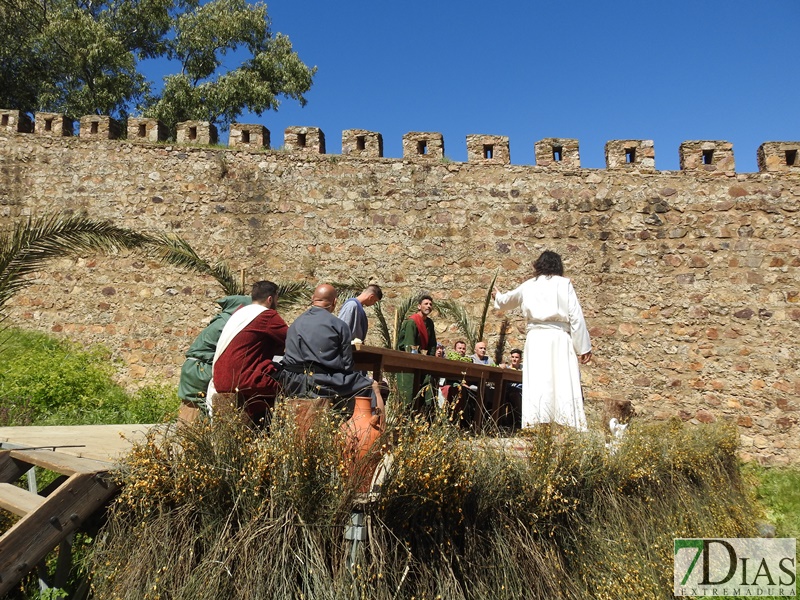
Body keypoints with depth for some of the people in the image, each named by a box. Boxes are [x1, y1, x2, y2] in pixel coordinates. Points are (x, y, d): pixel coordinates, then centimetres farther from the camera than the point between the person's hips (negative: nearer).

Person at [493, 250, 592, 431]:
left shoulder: (528, 286, 17)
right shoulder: (564, 283, 8)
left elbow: (507, 300, 37)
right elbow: (576, 316, -1)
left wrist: (497, 296, 60)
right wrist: (584, 346, 0)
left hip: (536, 339, 2)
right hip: (559, 338, -2)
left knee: (537, 385, -3)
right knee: (563, 385, -8)